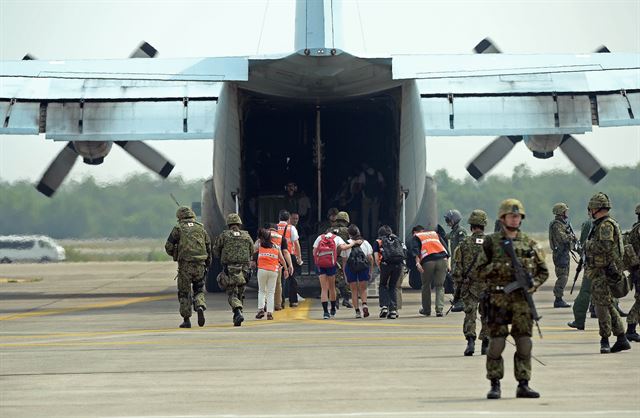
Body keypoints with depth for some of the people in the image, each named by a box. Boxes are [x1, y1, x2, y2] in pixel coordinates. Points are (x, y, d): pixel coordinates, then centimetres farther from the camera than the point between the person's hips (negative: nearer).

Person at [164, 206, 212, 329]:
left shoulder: (178, 228, 1)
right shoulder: (201, 228, 11)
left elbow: (169, 246, -2)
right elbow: (208, 246, 10)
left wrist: (175, 255, 19)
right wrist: (207, 265, 17)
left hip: (185, 264, -2)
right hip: (200, 263, 2)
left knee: (184, 292, 8)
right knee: (199, 290, 16)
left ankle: (186, 320, 5)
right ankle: (200, 307, -13)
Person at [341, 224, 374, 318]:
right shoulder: (365, 243, 9)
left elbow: (344, 260, 3)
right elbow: (370, 258, 3)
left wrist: (345, 275, 8)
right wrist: (370, 271, 10)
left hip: (350, 268, -1)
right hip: (364, 267, 1)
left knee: (354, 290, 9)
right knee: (363, 289, 12)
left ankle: (357, 311, 3)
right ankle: (364, 304, -14)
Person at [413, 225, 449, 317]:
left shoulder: (416, 236, 18)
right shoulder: (434, 233, 31)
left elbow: (416, 249, -1)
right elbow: (445, 247, 21)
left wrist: (417, 262, -12)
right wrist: (447, 259, 18)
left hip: (428, 261, -3)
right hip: (442, 260, 3)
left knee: (426, 285, 15)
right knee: (440, 286, 9)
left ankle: (426, 310, 22)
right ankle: (439, 309, -5)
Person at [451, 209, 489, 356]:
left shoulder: (464, 244, -1)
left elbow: (457, 269, -1)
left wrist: (457, 289, 5)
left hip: (469, 287, -1)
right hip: (488, 287, 1)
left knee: (470, 314, 2)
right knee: (486, 316, 12)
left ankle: (470, 341, -15)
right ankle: (485, 344, 14)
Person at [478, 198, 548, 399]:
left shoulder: (529, 243, 11)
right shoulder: (491, 242, 3)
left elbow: (543, 271, 14)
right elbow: (481, 271, 0)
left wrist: (534, 284, -5)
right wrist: (500, 267, -15)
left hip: (522, 299, 2)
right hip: (498, 298, -2)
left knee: (524, 343, 1)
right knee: (496, 342, -4)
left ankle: (523, 385, 6)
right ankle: (495, 385, 2)